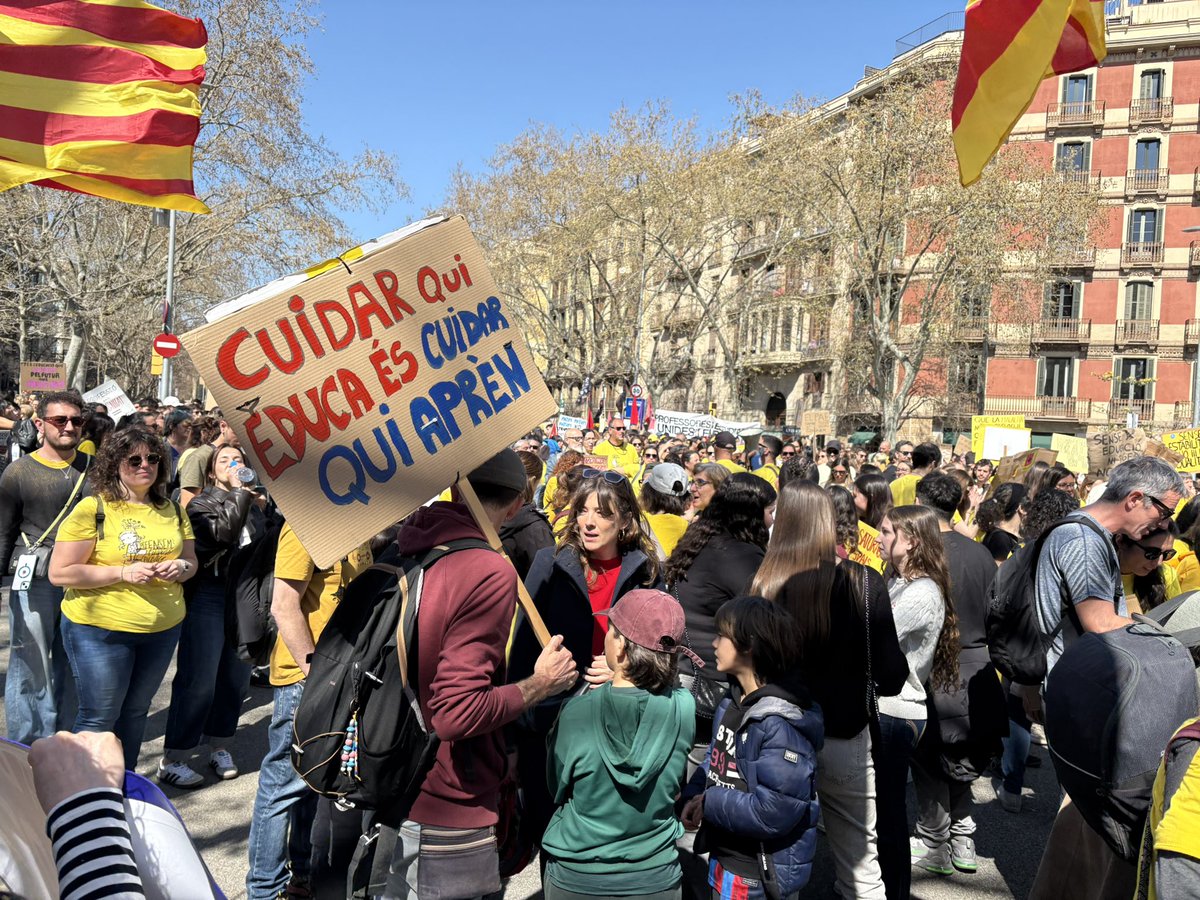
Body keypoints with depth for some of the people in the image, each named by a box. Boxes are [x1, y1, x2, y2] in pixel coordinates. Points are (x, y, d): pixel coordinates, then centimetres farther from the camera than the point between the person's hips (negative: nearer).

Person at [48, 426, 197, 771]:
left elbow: (191, 560, 14)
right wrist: (123, 573, -22)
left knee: (135, 711, 17)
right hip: (100, 630, -5)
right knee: (100, 717, 4)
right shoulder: (92, 509, -11)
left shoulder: (172, 510, 6)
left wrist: (180, 568, -10)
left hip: (163, 628, 5)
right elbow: (60, 573, -14)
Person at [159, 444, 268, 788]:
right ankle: (172, 759, 6)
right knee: (198, 680, -5)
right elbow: (221, 533, -22)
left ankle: (219, 746, 27)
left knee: (236, 678, 10)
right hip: (209, 599, -5)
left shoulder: (254, 506, 13)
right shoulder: (202, 504, -2)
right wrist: (239, 493, -17)